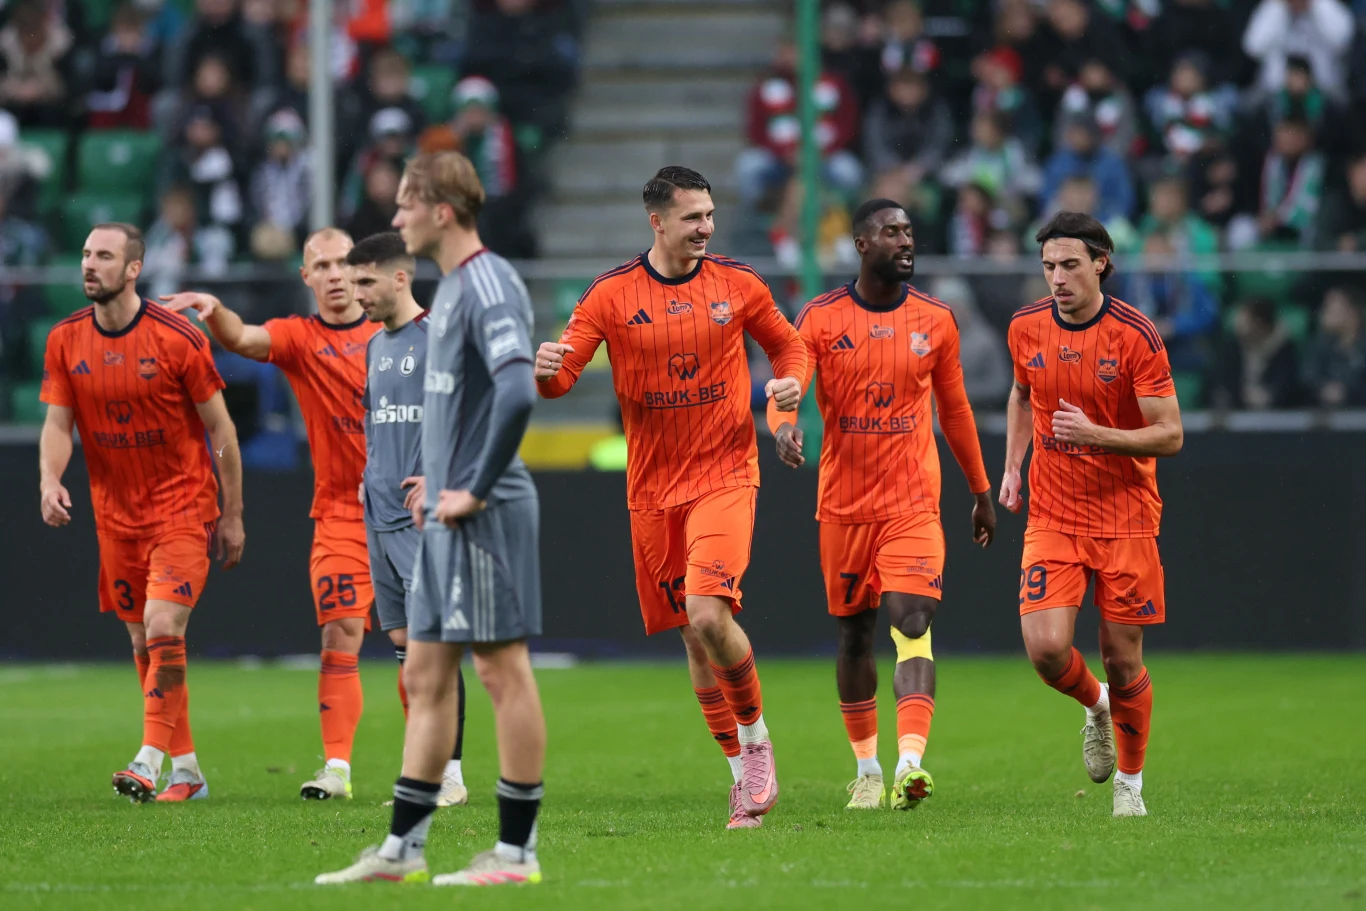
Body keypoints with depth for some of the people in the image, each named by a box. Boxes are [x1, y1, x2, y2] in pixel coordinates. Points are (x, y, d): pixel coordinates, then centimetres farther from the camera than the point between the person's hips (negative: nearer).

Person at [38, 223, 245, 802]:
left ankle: (150, 761, -20)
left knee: (163, 628, -19)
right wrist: (50, 481, -18)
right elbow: (58, 423, 3)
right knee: (143, 642, 8)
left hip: (183, 508, -5)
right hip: (116, 513, 5)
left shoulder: (177, 338, -13)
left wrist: (232, 516, -3)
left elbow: (221, 429, -5)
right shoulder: (65, 341, -1)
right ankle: (186, 769, 17)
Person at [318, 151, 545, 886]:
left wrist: (476, 489, -20)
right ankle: (402, 849, 14)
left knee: (503, 670, -4)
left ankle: (517, 852, 1)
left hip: (487, 516, -10)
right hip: (444, 519, 10)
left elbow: (517, 393, -27)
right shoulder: (449, 287, 16)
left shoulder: (489, 286, -14)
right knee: (425, 674, 10)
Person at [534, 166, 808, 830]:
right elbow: (562, 373, -6)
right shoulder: (611, 295, -2)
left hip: (724, 474, -2)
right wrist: (547, 371, -30)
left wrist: (791, 382, -6)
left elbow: (787, 343, 16)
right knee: (694, 635, 6)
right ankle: (746, 773, 19)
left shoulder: (736, 284, 2)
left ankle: (755, 737, 3)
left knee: (708, 614, -21)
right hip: (652, 488, 2)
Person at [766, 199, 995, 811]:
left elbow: (954, 410, 15)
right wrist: (784, 427, -33)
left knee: (912, 625, -17)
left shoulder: (935, 320, 5)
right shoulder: (821, 318, -1)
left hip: (913, 503, -1)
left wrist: (981, 490, 20)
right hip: (843, 503, 1)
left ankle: (910, 763, -28)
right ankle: (866, 767, 24)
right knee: (853, 633, 10)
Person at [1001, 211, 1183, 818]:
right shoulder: (1026, 329, 0)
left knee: (1122, 659, 2)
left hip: (1125, 518, -2)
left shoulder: (1135, 335, -13)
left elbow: (1169, 436, -12)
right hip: (1052, 517, 2)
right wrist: (1012, 466, 10)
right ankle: (1097, 707, 20)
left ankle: (1130, 783, 24)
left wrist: (1097, 435, -26)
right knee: (1046, 648, -14)